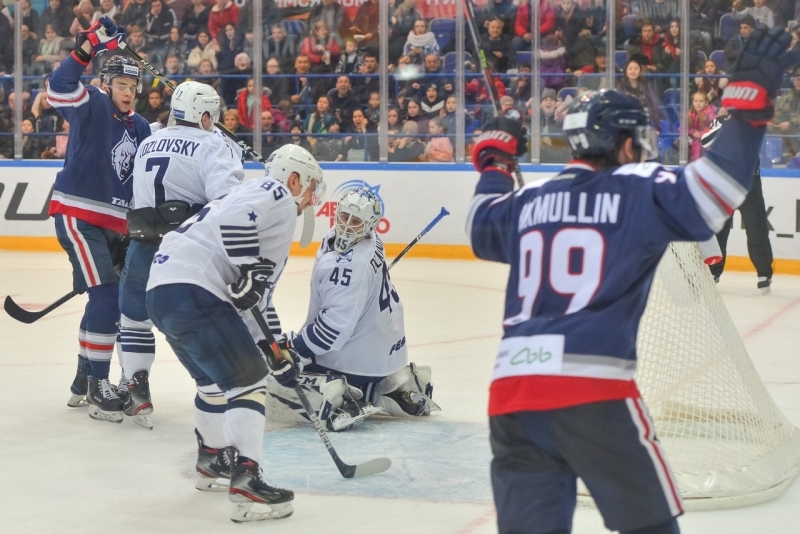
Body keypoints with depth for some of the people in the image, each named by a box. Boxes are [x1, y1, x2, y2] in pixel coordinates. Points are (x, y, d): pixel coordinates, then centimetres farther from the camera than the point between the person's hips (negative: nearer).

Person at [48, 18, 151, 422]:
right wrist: (87, 48, -37)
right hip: (78, 214, -8)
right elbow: (59, 89, -26)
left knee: (110, 299, 12)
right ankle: (98, 388, -10)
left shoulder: (139, 128, 14)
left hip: (113, 222, 8)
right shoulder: (91, 106, -6)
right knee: (106, 295, -16)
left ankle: (84, 381, 26)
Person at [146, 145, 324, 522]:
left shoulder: (266, 205, 31)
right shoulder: (276, 195, 1)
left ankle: (211, 463, 45)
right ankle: (245, 483, -18)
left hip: (162, 290, 11)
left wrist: (275, 348, 29)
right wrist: (249, 270, -19)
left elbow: (256, 293, 32)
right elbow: (235, 218, -22)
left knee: (216, 380, 28)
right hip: (193, 292, -11)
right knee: (248, 381, -9)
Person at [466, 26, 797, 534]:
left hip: (511, 386, 5)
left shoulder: (529, 201, 19)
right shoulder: (639, 191, 3)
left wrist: (495, 161, 51)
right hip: (592, 386, -5)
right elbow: (709, 192, -11)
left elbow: (482, 225, 37)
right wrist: (750, 101, -7)